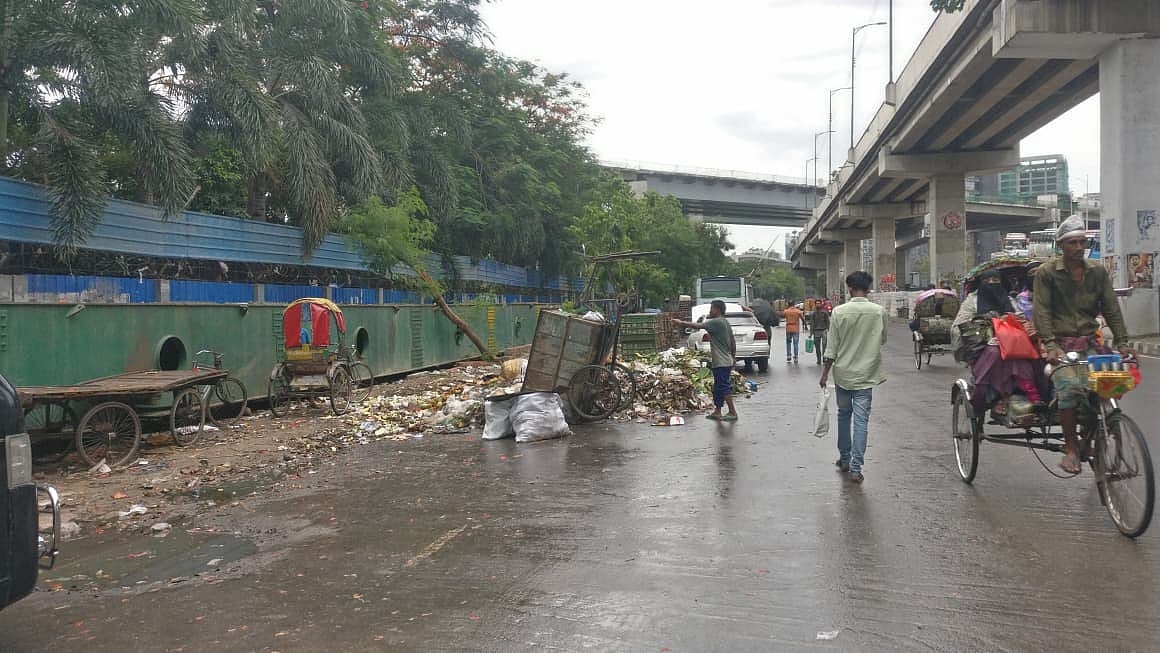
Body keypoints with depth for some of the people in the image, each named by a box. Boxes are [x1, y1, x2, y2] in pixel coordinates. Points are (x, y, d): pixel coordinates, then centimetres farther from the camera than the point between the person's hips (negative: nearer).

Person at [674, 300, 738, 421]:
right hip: (726, 361, 10)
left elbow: (697, 325, -18)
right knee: (718, 388, 14)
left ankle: (733, 412, -4)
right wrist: (733, 357, 26)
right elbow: (733, 342, 19)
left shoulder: (716, 322, -15)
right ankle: (717, 411, 18)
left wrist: (681, 323, -9)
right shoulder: (726, 323, 14)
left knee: (724, 388, -6)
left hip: (721, 363, -10)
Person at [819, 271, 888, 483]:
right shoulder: (879, 312, -6)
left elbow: (832, 348, -6)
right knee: (861, 420, 0)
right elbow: (882, 340, 9)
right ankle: (855, 468, -3)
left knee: (843, 415, 18)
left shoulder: (839, 312, -9)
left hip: (842, 373, 0)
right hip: (866, 374, 0)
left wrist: (825, 373, 3)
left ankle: (845, 459, 27)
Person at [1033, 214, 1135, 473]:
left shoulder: (1097, 271, 10)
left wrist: (1122, 343, -1)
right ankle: (1070, 447, -15)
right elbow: (1041, 310, -10)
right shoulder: (1047, 272, -2)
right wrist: (1050, 345, -22)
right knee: (1070, 387, -28)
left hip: (1089, 341, 4)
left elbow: (1111, 308, 9)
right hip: (1060, 342, -4)